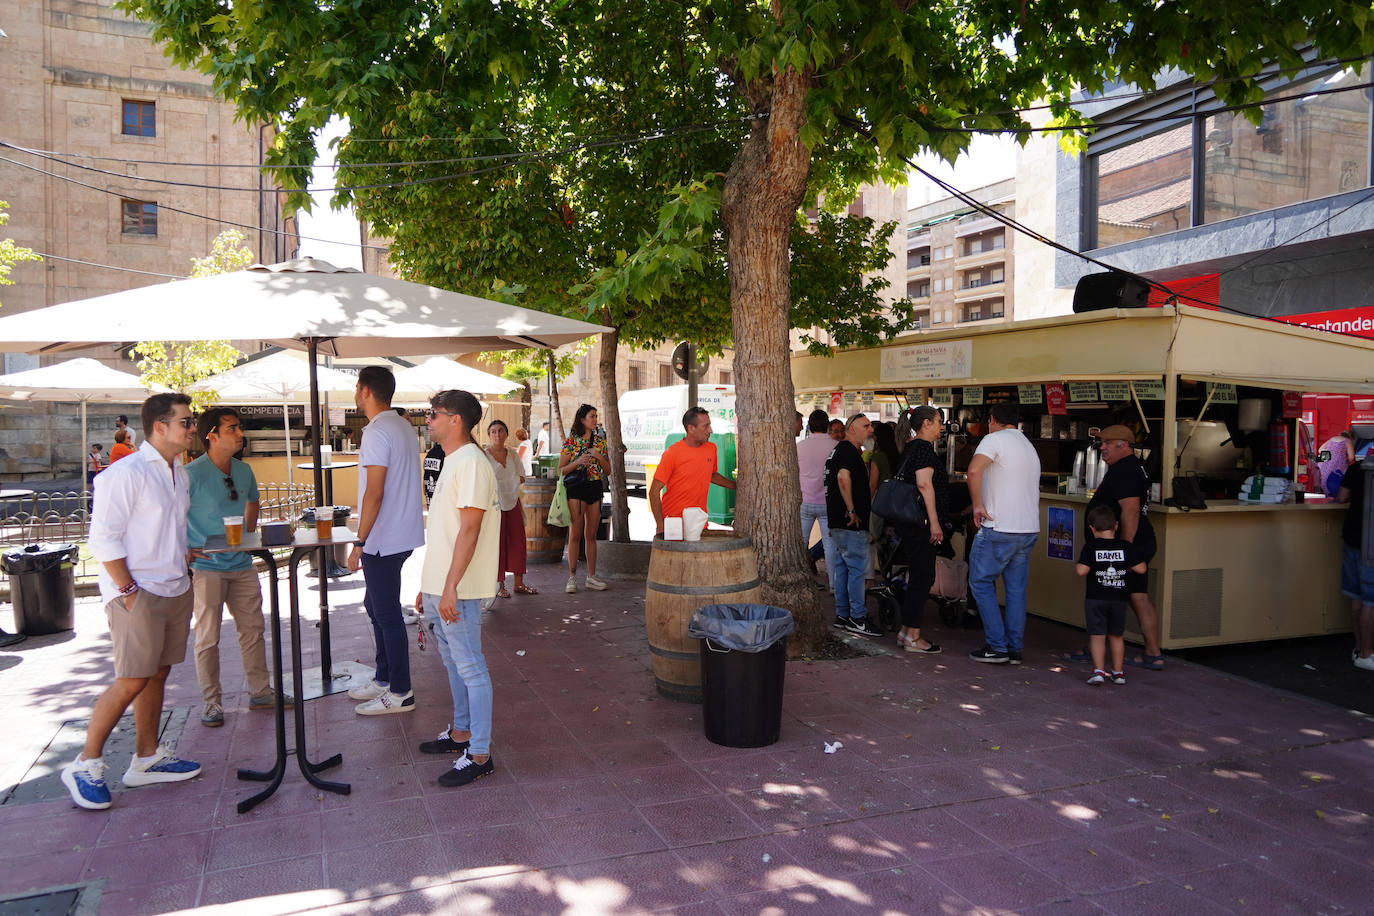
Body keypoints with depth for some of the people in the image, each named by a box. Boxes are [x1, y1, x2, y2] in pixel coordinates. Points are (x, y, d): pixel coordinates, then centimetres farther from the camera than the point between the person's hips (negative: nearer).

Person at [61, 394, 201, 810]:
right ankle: (85, 765, 7)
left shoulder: (179, 474, 13)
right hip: (138, 595, -8)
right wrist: (128, 590, -16)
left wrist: (183, 572, 13)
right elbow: (104, 538, -16)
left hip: (175, 590, 8)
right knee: (131, 681, -7)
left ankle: (147, 759, 21)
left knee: (158, 674, 12)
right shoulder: (126, 474, -13)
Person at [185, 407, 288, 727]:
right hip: (206, 568, -6)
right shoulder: (192, 474, -15)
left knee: (253, 629, 11)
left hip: (242, 565, 6)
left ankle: (260, 692, 22)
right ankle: (212, 702, 14)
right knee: (208, 638, 2)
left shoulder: (243, 470, 6)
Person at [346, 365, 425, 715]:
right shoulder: (404, 427, 12)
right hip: (401, 536, 10)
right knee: (376, 606, 20)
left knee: (387, 614, -1)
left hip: (383, 540, -10)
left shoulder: (377, 433, -18)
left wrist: (359, 543, -18)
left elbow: (374, 493, -22)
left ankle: (400, 693, 9)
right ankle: (384, 678, 31)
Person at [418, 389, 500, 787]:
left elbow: (469, 530, -22)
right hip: (439, 586, 10)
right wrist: (431, 587, 21)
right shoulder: (453, 462, 15)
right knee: (454, 663, 20)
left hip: (457, 590, -10)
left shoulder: (471, 463, -17)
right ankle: (461, 732, 34)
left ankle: (479, 755, 3)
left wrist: (450, 587, -25)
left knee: (470, 668, -4)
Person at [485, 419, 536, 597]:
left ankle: (519, 583, 14)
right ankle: (499, 585, 6)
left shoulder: (512, 454, 10)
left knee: (518, 541, 5)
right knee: (497, 543, -3)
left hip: (512, 501, 5)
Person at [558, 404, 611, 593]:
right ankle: (572, 578, 1)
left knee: (591, 535, 8)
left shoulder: (600, 440, 10)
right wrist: (578, 462, -16)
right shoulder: (571, 441, -2)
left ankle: (591, 577, 14)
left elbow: (608, 471, 11)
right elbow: (561, 470, -2)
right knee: (575, 534, -3)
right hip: (576, 488, -4)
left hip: (596, 488, 4)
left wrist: (599, 457, -6)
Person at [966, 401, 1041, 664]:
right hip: (1030, 529, 8)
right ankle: (1014, 649, 14)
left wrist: (977, 506, -16)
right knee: (1016, 588, 11)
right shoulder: (1030, 447, 19)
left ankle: (997, 647, 2)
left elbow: (974, 470, -25)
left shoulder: (995, 439, -7)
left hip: (1000, 528, -7)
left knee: (981, 583, 4)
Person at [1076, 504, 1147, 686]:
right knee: (1116, 635, 16)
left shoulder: (1090, 546, -8)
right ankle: (1118, 672, 21)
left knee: (1097, 636, 2)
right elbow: (1141, 569, -3)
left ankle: (1099, 671, -5)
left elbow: (1081, 571, -16)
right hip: (1120, 599, 3)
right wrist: (1127, 568, 15)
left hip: (1095, 598, -3)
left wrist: (1076, 567, 5)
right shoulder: (1126, 546, -1)